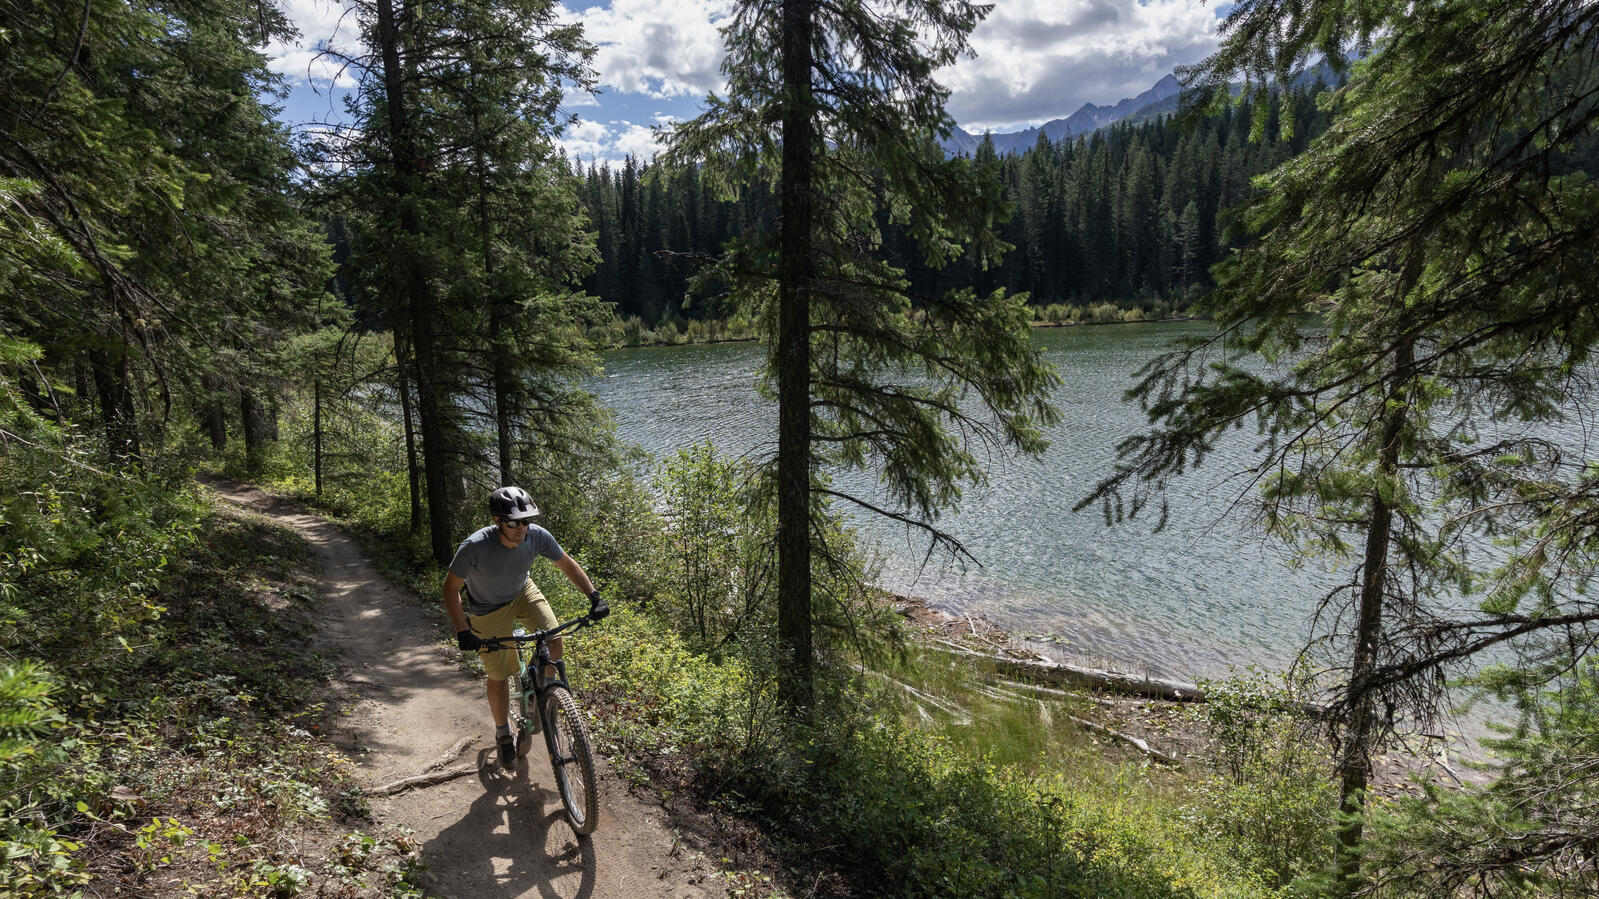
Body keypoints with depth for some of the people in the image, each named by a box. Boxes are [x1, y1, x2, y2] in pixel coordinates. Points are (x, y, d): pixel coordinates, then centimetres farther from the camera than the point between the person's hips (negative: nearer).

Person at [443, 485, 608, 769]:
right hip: (489, 609, -2)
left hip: (523, 593, 3)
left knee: (553, 640, -20)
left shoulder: (537, 536, -26)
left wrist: (594, 596, -17)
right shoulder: (475, 547, -35)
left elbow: (567, 564, -10)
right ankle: (503, 735, 27)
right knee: (498, 677, 1)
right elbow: (451, 588, -22)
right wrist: (462, 631, -29)